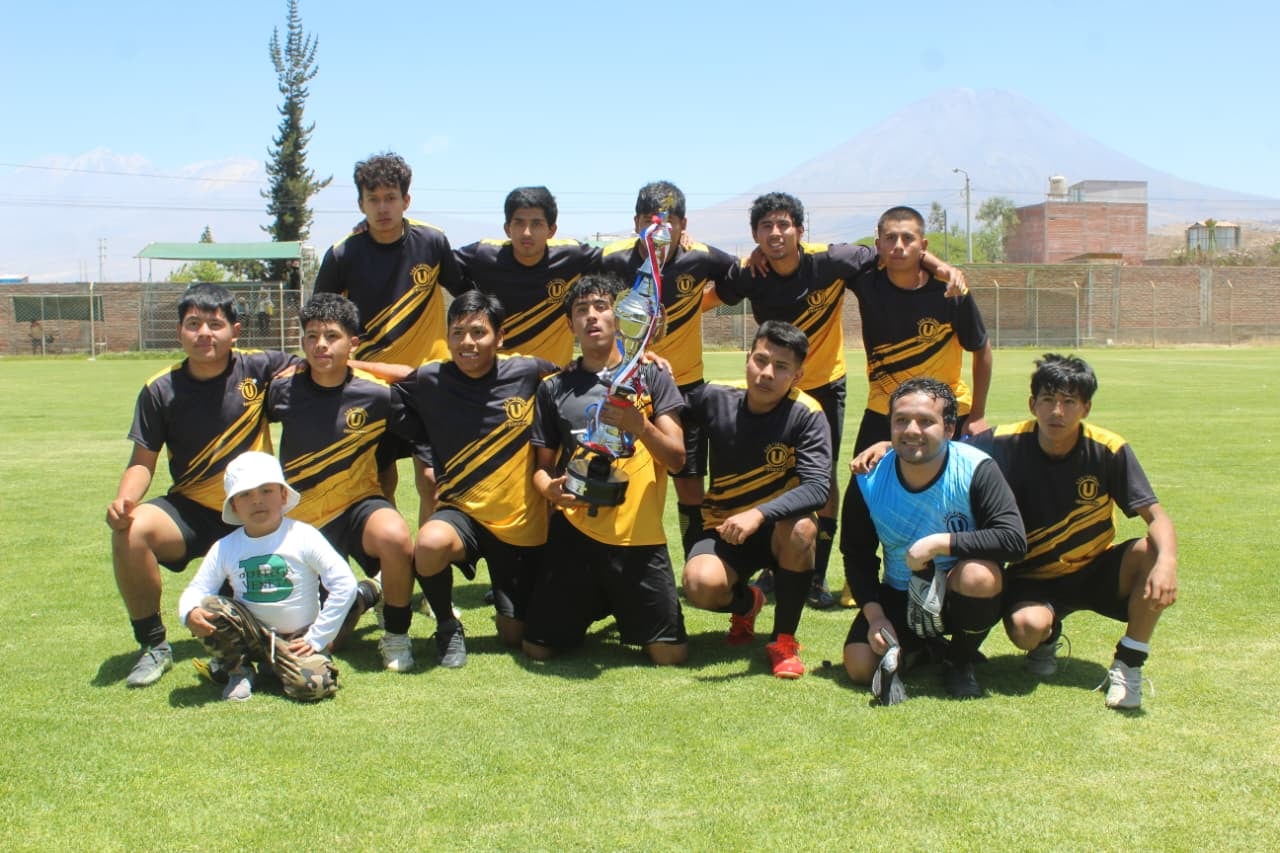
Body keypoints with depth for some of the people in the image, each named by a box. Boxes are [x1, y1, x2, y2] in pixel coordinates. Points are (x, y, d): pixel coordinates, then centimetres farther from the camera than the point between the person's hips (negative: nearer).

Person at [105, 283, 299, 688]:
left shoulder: (257, 368, -5)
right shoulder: (161, 390, -3)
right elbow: (143, 460, 2)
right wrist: (124, 499, -18)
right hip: (191, 513, 1)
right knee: (130, 531, -29)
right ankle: (153, 645, -10)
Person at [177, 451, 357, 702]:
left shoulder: (303, 536, -9)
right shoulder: (225, 548, 0)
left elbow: (344, 584, -13)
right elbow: (197, 589, -1)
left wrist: (317, 639, -13)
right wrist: (190, 613, -26)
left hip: (297, 640, -2)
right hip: (250, 634, 2)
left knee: (313, 686, -29)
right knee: (211, 608, -25)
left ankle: (273, 666, 7)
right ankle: (238, 671, 0)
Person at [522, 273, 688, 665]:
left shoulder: (651, 375, 5)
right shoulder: (554, 387, 9)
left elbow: (677, 458, -1)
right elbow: (543, 465, 13)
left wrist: (640, 426, -20)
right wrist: (549, 488, -11)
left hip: (639, 533, -1)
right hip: (573, 532, 1)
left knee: (671, 654, -6)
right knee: (538, 648, -1)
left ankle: (623, 608, 27)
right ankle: (594, 608, 31)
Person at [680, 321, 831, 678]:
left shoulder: (806, 414, -16)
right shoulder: (716, 400, -9)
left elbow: (817, 488, -26)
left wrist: (760, 514, -40)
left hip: (779, 529, -1)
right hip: (723, 529, 1)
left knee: (802, 527, -37)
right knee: (701, 584, -30)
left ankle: (784, 640, -12)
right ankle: (745, 602, 11)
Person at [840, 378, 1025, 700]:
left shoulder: (977, 469, -21)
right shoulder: (869, 481, -12)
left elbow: (1014, 541, -30)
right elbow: (857, 556, -2)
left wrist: (940, 543, -32)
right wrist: (874, 614, -14)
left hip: (961, 595, -2)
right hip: (900, 597, 3)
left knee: (979, 574, -36)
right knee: (859, 667, -17)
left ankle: (960, 661, -7)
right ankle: (922, 648, 18)